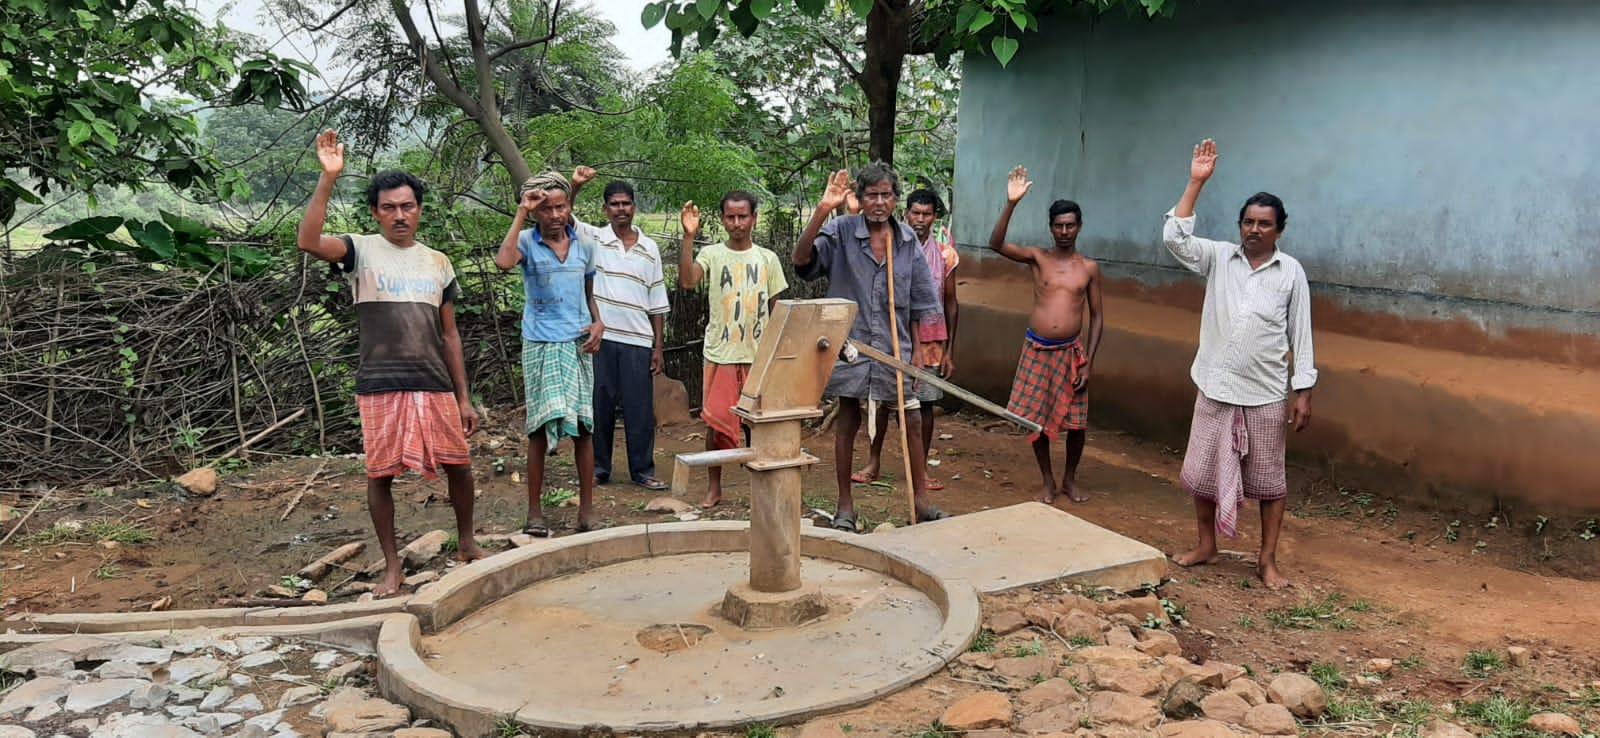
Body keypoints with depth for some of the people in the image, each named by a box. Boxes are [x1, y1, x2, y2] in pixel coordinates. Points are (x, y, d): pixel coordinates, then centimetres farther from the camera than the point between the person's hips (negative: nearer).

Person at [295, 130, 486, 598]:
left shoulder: (438, 263, 11)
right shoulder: (362, 250, 0)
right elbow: (309, 242, -22)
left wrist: (464, 397, 10)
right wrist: (328, 178, -26)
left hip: (435, 386, 3)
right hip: (380, 388, -3)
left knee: (458, 465, 7)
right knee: (380, 475, 2)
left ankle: (466, 544, 30)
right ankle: (392, 567, 16)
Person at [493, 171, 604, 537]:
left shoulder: (585, 246, 7)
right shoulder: (527, 242, -5)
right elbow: (503, 262, -28)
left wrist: (598, 322, -1)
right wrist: (521, 213, -21)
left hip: (578, 344, 3)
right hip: (540, 345, -3)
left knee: (583, 425, 4)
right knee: (540, 427, -1)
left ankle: (587, 509, 11)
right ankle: (535, 511, 9)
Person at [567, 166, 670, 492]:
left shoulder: (650, 248, 7)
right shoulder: (593, 239, 3)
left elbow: (657, 304, 8)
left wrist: (659, 346, 5)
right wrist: (575, 186, -31)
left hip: (638, 342, 1)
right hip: (600, 339, -1)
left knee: (640, 409, 4)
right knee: (599, 406, 7)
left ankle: (643, 471, 14)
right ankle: (598, 469, 18)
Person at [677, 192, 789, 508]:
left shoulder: (768, 258, 6)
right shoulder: (711, 254, 0)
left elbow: (776, 309, 10)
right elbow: (687, 281, -19)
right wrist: (689, 236, -24)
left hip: (759, 355, 1)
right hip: (720, 354, -1)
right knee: (715, 423, 3)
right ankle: (714, 487, 17)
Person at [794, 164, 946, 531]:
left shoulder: (908, 240, 3)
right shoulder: (841, 232, -7)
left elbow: (922, 300, 9)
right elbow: (801, 260, -22)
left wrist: (919, 348, 5)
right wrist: (821, 212, -31)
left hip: (896, 346, 3)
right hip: (851, 345, -3)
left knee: (913, 422, 6)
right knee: (847, 422, 8)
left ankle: (920, 501, 22)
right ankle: (845, 506, 20)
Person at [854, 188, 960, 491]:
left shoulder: (945, 253, 1)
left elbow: (951, 303, 5)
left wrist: (949, 350, 3)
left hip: (930, 341, 1)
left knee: (925, 404, 7)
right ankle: (873, 463, 20)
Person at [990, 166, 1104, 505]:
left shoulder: (1089, 268, 2)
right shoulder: (1037, 258, 0)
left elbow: (1097, 316, 5)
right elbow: (996, 244, -16)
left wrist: (1088, 362, -3)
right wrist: (1011, 204, -28)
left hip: (1070, 352, 0)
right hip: (1036, 350, 0)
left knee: (1076, 423, 4)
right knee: (1036, 420, 5)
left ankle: (1070, 479, 27)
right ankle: (1048, 482, 23)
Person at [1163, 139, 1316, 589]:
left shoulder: (1291, 272, -2)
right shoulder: (1218, 258, 1)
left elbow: (1301, 334, 0)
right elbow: (1174, 237, -13)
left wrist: (1303, 391, -4)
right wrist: (1196, 182, -17)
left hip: (1267, 395, -1)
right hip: (1216, 389, 2)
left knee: (1268, 481, 6)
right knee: (1202, 472, 8)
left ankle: (1267, 561, 18)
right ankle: (1206, 547, 27)